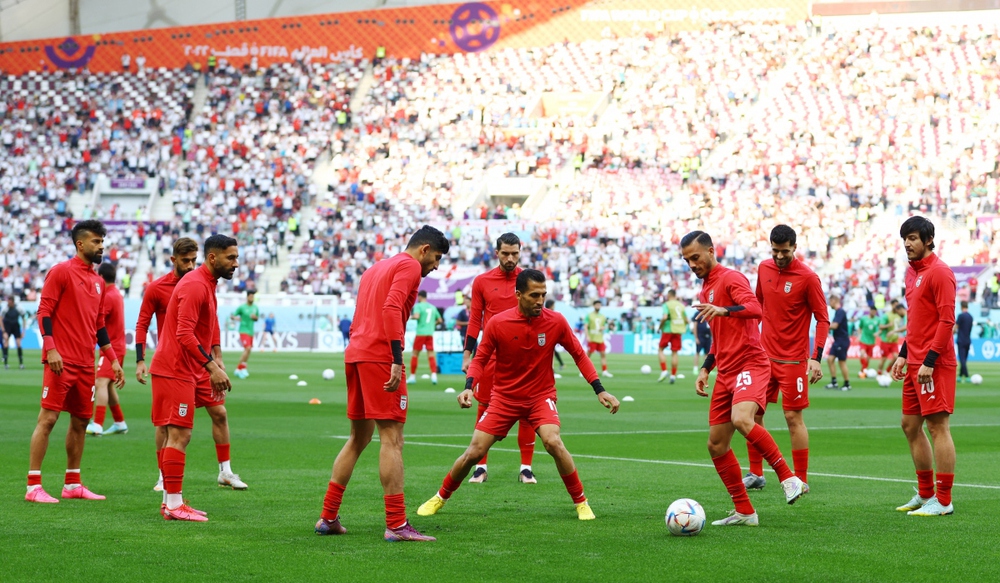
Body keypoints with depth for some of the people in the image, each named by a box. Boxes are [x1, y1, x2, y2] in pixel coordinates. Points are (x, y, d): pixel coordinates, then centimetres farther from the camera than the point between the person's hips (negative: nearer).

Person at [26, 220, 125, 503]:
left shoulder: (98, 282, 16)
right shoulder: (61, 272, -5)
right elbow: (44, 312, -9)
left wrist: (113, 359, 17)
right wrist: (50, 349, -20)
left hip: (86, 364, 7)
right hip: (61, 362, -7)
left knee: (81, 421, 9)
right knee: (48, 418, -9)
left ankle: (73, 484, 17)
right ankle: (33, 486, -7)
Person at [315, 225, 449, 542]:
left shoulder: (375, 269, 25)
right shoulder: (410, 266, -3)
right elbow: (392, 308, -18)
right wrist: (396, 359, -24)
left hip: (354, 353, 9)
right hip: (381, 356, -9)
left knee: (358, 439, 16)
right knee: (392, 439, -9)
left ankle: (328, 517, 16)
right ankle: (396, 524, -12)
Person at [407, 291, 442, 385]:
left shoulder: (418, 306, -4)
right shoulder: (433, 307, 12)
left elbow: (416, 316, -22)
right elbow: (440, 320, 15)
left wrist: (411, 317, -2)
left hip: (420, 333, -4)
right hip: (430, 334, 4)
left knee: (415, 354, 6)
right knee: (431, 354, 1)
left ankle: (412, 376, 10)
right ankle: (434, 375, -15)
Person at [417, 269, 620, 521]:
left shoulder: (556, 322, -11)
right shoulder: (497, 323, -13)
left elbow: (579, 355, 0)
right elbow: (480, 359, -3)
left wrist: (599, 390, -6)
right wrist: (469, 386, -20)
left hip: (541, 396, -1)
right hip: (504, 397, 1)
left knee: (553, 442, -27)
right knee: (474, 452, -4)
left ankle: (581, 503, -10)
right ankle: (440, 498, 21)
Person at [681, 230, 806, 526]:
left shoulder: (730, 278, -7)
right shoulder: (705, 291, 21)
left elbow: (755, 309, -26)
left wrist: (723, 310, -42)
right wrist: (705, 370, 19)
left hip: (750, 365, -9)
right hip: (726, 373, 9)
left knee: (741, 419, -34)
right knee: (716, 445, 4)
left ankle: (789, 478, -23)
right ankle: (744, 511, 12)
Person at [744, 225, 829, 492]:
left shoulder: (808, 277, -11)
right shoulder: (764, 269, 4)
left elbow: (823, 320, -8)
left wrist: (816, 358, -15)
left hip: (793, 359, -5)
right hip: (764, 355, 5)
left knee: (793, 417, -4)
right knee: (753, 412, 5)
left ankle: (801, 480, 5)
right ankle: (755, 474, 16)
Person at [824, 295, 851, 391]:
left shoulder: (840, 312, -17)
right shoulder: (837, 311, 13)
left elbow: (835, 325, -24)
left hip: (842, 341, -9)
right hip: (837, 341, 9)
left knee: (842, 362, -2)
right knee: (830, 359, 5)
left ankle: (847, 384, 6)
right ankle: (834, 382, 7)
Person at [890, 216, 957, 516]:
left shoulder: (939, 272, -12)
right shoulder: (912, 272, 15)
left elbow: (947, 320, -18)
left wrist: (929, 361, -21)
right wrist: (903, 355, 18)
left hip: (934, 365, -10)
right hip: (915, 364, 10)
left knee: (937, 425, -7)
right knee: (910, 425, 13)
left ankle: (944, 501, -4)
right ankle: (925, 494, 22)